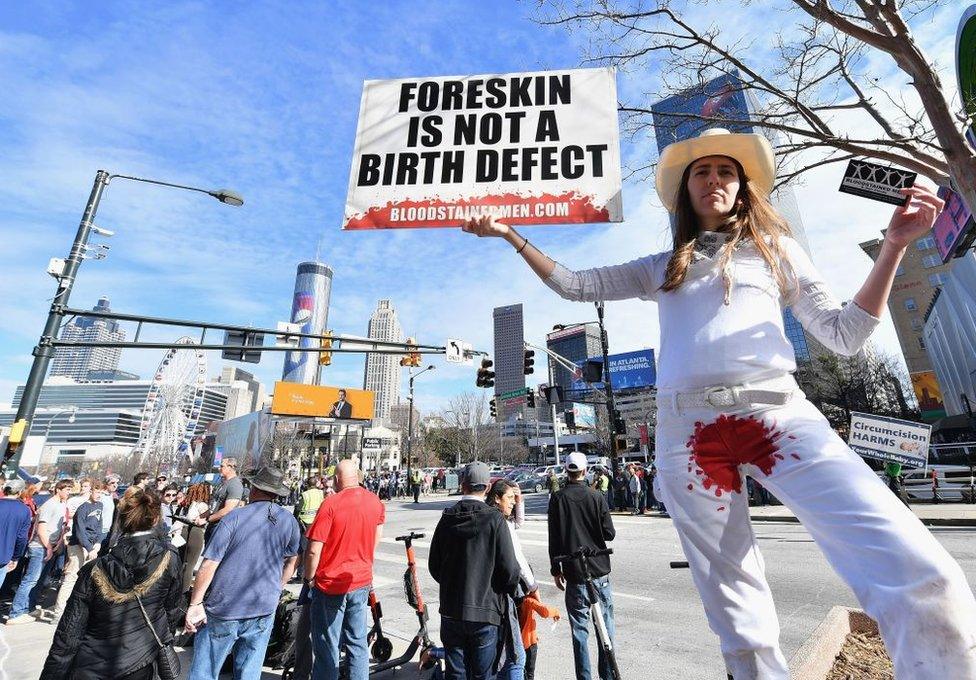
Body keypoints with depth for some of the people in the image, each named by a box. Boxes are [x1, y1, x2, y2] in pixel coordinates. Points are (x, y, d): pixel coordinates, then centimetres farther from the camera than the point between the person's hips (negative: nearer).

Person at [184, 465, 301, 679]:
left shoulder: (234, 518, -15)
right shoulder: (289, 521, -3)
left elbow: (208, 566, -15)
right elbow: (292, 561, 10)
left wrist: (195, 604, -4)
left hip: (224, 611, -3)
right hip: (264, 609, 3)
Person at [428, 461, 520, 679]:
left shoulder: (447, 518, -4)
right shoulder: (494, 519, -16)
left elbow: (434, 565, 3)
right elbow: (509, 568, -16)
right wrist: (509, 588, 6)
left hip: (450, 610, 3)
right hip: (485, 612, -3)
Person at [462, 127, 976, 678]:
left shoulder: (776, 249, 21)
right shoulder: (661, 268, 23)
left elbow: (845, 335, 16)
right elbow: (573, 285, 23)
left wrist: (894, 245, 6)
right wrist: (511, 235, 20)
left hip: (778, 412, 0)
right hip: (688, 429, 1)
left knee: (923, 577, -20)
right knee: (739, 617, 3)